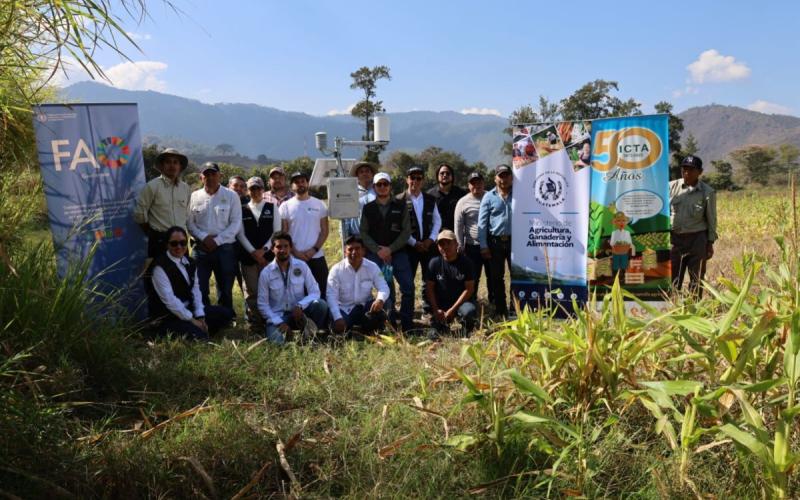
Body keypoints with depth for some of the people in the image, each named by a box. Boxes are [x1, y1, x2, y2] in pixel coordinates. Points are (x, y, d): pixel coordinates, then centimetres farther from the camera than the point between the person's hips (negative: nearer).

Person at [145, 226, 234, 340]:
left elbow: (195, 291, 4)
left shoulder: (190, 263, 10)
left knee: (227, 313, 1)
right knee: (199, 336, -30)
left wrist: (200, 317, -8)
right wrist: (191, 320, -20)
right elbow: (169, 299, -21)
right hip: (167, 318, -8)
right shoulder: (160, 266, -15)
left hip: (188, 310, 8)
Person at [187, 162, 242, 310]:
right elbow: (190, 223, 2)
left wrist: (217, 240, -11)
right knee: (200, 289, 3)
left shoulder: (231, 196, 1)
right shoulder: (194, 197, 6)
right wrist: (204, 237, -13)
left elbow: (236, 223, -4)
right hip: (201, 248, 1)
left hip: (225, 248, -1)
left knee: (225, 289, 7)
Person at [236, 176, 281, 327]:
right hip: (248, 256, 1)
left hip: (268, 255, -1)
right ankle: (255, 321, 11)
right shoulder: (242, 210, 9)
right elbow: (240, 234, 3)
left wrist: (264, 250, -8)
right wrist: (253, 252, -7)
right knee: (251, 291, 4)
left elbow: (277, 232, 2)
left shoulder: (272, 208, 8)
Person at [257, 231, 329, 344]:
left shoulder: (302, 266, -3)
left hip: (299, 313, 2)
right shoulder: (265, 273, -5)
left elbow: (315, 292, -5)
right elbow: (262, 304, -3)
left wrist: (300, 306, -24)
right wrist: (279, 322, -15)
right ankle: (284, 330, 2)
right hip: (277, 316, -2)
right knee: (276, 340, -33)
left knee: (320, 304, -28)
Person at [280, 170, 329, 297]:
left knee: (322, 291, 3)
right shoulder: (285, 206, 2)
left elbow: (324, 231, 3)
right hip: (294, 258, -1)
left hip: (317, 257, 1)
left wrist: (314, 249, -9)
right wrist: (295, 252, -10)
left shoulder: (319, 205, 5)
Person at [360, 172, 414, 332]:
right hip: (375, 255, 0)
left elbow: (406, 231, 0)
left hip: (398, 253, 0)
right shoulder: (368, 208, 8)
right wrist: (378, 250, -8)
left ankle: (407, 324, 0)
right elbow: (363, 232, 4)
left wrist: (390, 249, -10)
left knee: (408, 287, -10)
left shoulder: (400, 206, 5)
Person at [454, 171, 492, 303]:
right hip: (472, 247, -1)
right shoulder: (463, 202, 0)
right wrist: (460, 246, -3)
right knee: (473, 278, 6)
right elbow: (458, 226, 0)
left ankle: (494, 303, 23)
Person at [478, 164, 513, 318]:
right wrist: (483, 246, -6)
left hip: (515, 241, 0)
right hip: (495, 242, 0)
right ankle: (500, 310, 19)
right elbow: (482, 223, 0)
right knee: (496, 278, 7)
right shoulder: (489, 197, 3)